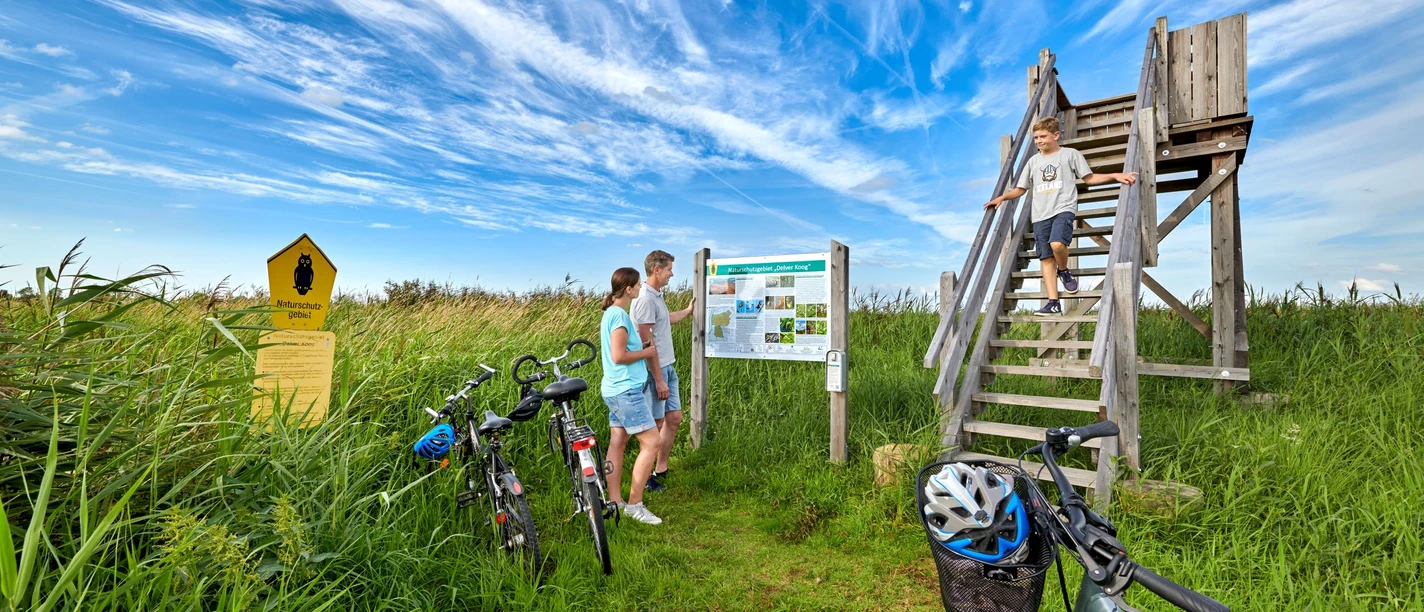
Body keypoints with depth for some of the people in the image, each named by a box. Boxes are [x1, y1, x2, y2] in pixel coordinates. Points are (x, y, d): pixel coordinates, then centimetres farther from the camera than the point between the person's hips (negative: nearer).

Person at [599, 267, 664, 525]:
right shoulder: (620, 315, -18)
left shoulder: (611, 312, 12)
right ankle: (634, 504, 4)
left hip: (617, 389, 10)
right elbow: (618, 356, -22)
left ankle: (615, 502, 21)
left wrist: (642, 348, 12)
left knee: (617, 443, 13)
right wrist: (646, 352, -10)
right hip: (627, 390, -10)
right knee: (652, 442, -5)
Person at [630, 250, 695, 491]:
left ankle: (661, 469, 28)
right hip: (655, 371, -10)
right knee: (655, 424, 1)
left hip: (668, 367, 10)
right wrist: (658, 379, -21)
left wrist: (689, 310, 44)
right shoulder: (645, 299, -19)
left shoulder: (657, 296, 12)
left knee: (674, 418, 15)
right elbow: (647, 342, -22)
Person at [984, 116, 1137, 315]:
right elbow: (1021, 188, 21)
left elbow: (1090, 178, 11)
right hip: (1040, 214, 4)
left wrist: (1116, 175, -3)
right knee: (1046, 257, -2)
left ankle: (1064, 272, 3)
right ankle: (1053, 303, -1)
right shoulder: (1033, 160, 18)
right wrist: (1002, 197, 6)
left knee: (1057, 244, -30)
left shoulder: (1071, 154, 9)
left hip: (1064, 208, -3)